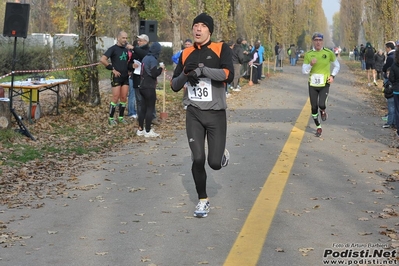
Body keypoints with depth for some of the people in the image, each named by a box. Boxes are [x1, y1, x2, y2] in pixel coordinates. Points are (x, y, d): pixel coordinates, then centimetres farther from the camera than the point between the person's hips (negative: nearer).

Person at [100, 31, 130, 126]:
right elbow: (102, 59, -17)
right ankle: (111, 118, 2)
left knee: (124, 98, 6)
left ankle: (121, 117, 16)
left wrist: (129, 69, 12)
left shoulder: (126, 50, 13)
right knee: (115, 98, -6)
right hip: (116, 77, -6)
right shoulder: (113, 49, -7)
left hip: (125, 77, 6)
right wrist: (112, 69, -16)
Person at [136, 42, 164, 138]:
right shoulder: (153, 60, -15)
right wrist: (161, 68, -5)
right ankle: (148, 131, -1)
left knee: (143, 108, 12)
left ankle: (140, 129, 16)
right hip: (150, 88, -8)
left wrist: (158, 68, 12)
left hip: (143, 86, 8)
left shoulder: (145, 58, 11)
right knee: (150, 108, -2)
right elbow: (154, 74, -21)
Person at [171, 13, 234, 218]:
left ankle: (223, 155, 35)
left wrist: (201, 70, -27)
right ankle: (203, 200, 16)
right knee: (198, 159, -4)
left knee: (215, 163, -3)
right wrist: (186, 74, -12)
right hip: (194, 114, 3)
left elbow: (228, 75, -23)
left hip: (216, 114, -2)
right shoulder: (186, 54, 6)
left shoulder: (221, 49, -6)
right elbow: (175, 86, 8)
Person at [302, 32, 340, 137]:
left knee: (321, 105, -21)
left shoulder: (328, 53, -5)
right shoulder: (308, 54, -2)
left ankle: (323, 111, 17)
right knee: (314, 108, 5)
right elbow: (304, 71, 0)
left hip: (324, 84, -2)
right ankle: (318, 127, 25)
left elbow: (337, 65, 11)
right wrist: (310, 64, -18)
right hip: (312, 84, 2)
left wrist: (332, 75, -4)